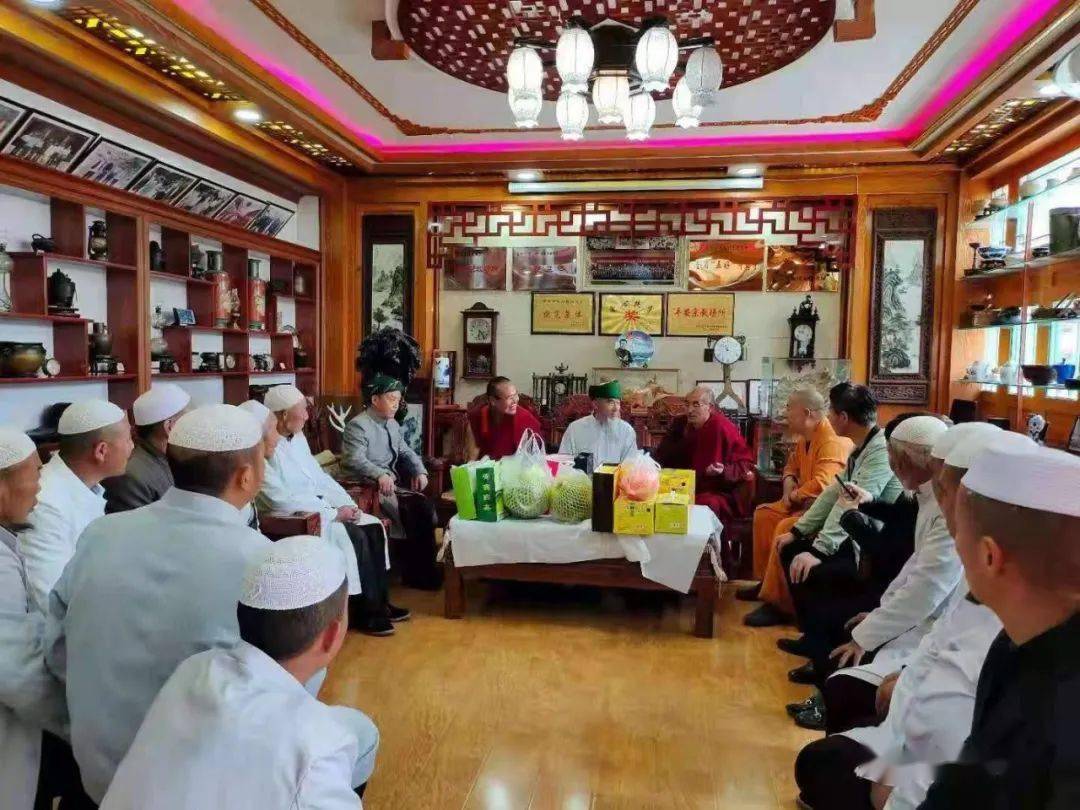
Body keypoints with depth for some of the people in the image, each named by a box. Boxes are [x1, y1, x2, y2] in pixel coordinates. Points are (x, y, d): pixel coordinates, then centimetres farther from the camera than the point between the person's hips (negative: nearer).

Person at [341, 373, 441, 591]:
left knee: (425, 506, -12)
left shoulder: (393, 424, 17)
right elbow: (354, 460, -26)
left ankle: (426, 566, 1)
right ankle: (415, 573, -7)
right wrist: (380, 474, -40)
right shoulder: (358, 425, -12)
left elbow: (406, 452, 20)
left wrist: (420, 471, 1)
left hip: (394, 482, 9)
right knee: (411, 513, -23)